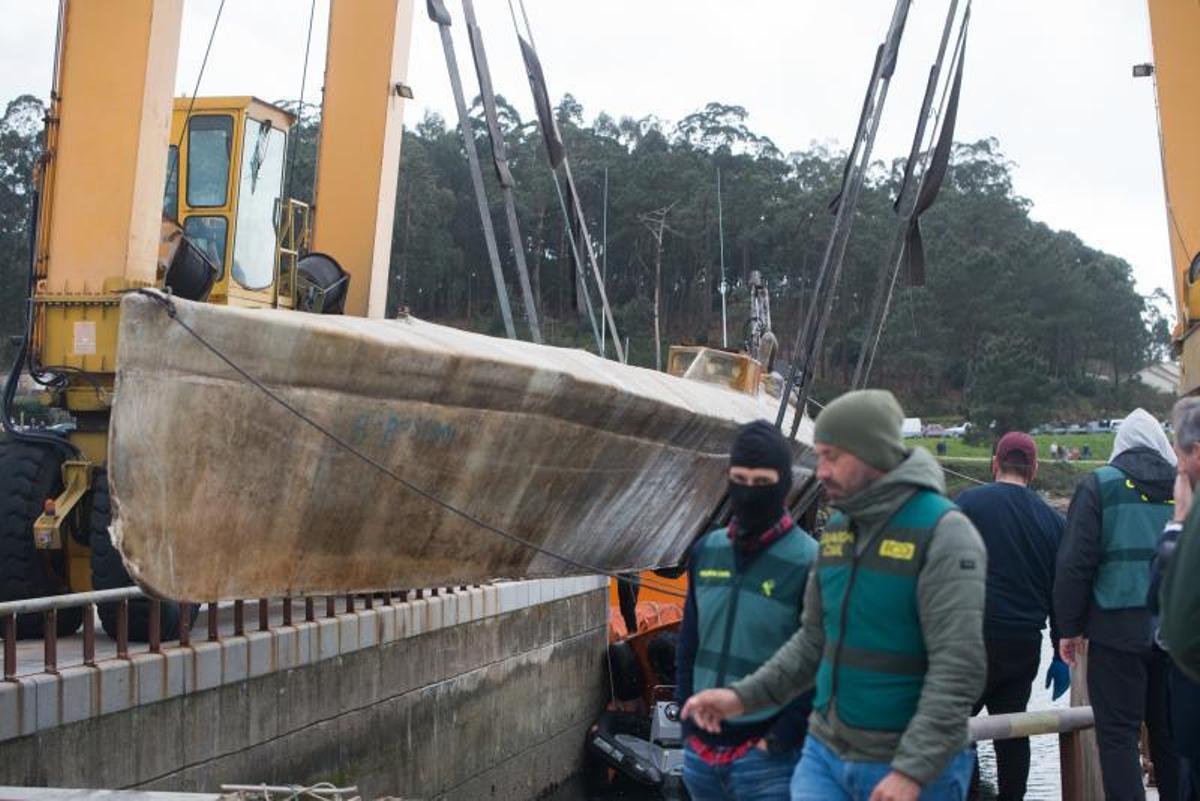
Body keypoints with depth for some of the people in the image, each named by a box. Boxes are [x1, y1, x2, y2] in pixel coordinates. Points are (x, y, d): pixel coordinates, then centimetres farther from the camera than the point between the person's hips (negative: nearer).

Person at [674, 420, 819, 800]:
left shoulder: (809, 562, -11)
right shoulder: (707, 551, 7)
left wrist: (780, 740, -13)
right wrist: (687, 720, 8)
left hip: (766, 759, -6)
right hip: (700, 751, 6)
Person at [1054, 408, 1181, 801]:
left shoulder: (1100, 486, -2)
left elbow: (1074, 562, -6)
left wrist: (1069, 626, 1)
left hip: (1118, 630, -4)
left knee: (1119, 735, 0)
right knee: (1170, 737, 13)